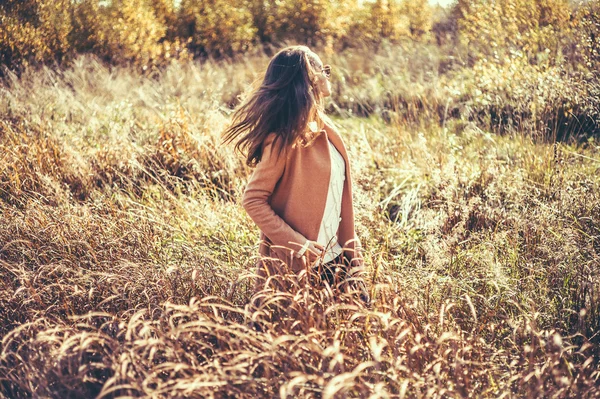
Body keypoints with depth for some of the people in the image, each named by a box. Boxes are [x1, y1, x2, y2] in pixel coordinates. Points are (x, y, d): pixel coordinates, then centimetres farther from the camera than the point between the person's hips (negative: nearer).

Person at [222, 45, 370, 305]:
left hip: (334, 258, 7)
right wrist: (295, 243, -23)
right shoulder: (285, 140, -19)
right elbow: (253, 200, -18)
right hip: (297, 266, -7)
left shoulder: (323, 128, 6)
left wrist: (351, 251, 12)